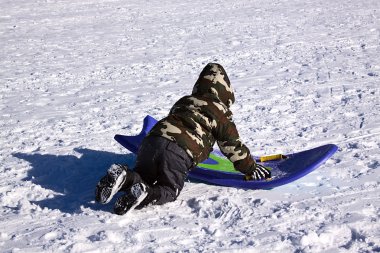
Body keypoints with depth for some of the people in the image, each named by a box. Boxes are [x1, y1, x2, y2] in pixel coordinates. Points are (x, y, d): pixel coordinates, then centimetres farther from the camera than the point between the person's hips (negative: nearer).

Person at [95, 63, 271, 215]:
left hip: (152, 140, 5)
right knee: (169, 189, 9)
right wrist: (251, 169, 27)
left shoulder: (183, 101, 33)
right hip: (179, 153, -5)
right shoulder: (220, 112, 16)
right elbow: (233, 146, 16)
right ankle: (145, 195, -22)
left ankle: (123, 177, -10)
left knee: (143, 176, 23)